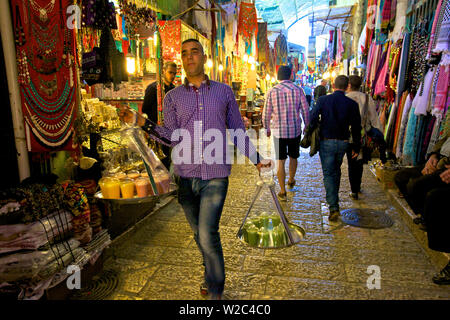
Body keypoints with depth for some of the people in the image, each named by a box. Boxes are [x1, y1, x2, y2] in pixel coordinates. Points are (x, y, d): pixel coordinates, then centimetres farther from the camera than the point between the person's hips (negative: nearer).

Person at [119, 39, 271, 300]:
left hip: (216, 175, -2)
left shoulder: (224, 91, 8)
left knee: (208, 235, -8)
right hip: (186, 174, 2)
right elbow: (172, 136, -1)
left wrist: (257, 160, 12)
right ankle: (211, 275, 39)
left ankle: (216, 291, 16)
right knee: (200, 234, 15)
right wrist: (143, 123, -15)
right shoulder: (173, 97, 9)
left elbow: (238, 130, 13)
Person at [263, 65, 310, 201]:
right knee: (293, 157, 22)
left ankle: (282, 192, 7)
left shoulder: (272, 91, -5)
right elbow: (306, 111, -1)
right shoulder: (298, 90, -3)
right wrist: (307, 127, 14)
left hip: (279, 131, -1)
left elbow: (266, 115, -2)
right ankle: (291, 180, 43)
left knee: (281, 161, 5)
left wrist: (267, 129, 14)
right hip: (295, 130, 1)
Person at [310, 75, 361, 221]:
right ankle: (334, 197, 37)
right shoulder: (352, 104, -1)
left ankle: (334, 207, -8)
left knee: (328, 174, 0)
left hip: (326, 142, -3)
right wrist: (356, 147, 11)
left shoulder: (323, 100, -6)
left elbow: (313, 119, -9)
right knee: (336, 170, 23)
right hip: (343, 142, 3)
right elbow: (356, 127, 2)